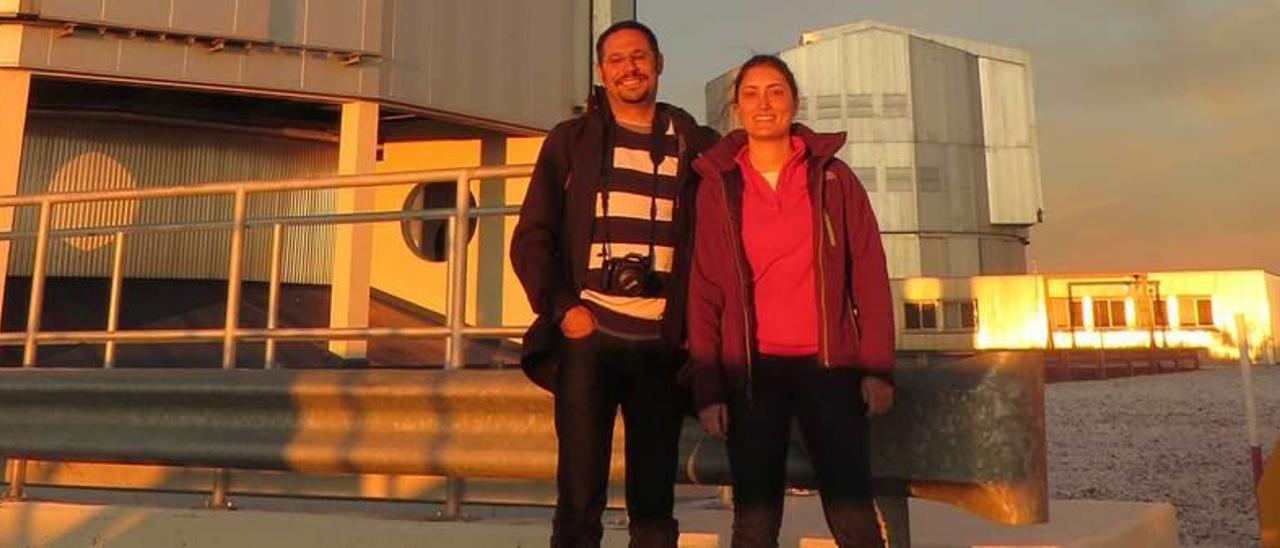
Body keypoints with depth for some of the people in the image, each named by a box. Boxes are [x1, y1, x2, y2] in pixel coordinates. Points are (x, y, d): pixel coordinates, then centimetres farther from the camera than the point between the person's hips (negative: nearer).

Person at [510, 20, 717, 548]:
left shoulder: (695, 144, 11)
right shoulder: (571, 140, 10)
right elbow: (531, 238, 7)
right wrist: (562, 308, -7)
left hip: (662, 341, 1)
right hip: (589, 333, -1)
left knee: (654, 500, 6)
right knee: (579, 497, -1)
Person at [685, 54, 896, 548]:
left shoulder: (832, 176, 6)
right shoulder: (717, 185, 5)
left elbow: (869, 275, 3)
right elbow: (703, 290, 3)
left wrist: (877, 367, -5)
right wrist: (707, 386, -2)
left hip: (830, 365, 0)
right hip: (751, 371, 0)